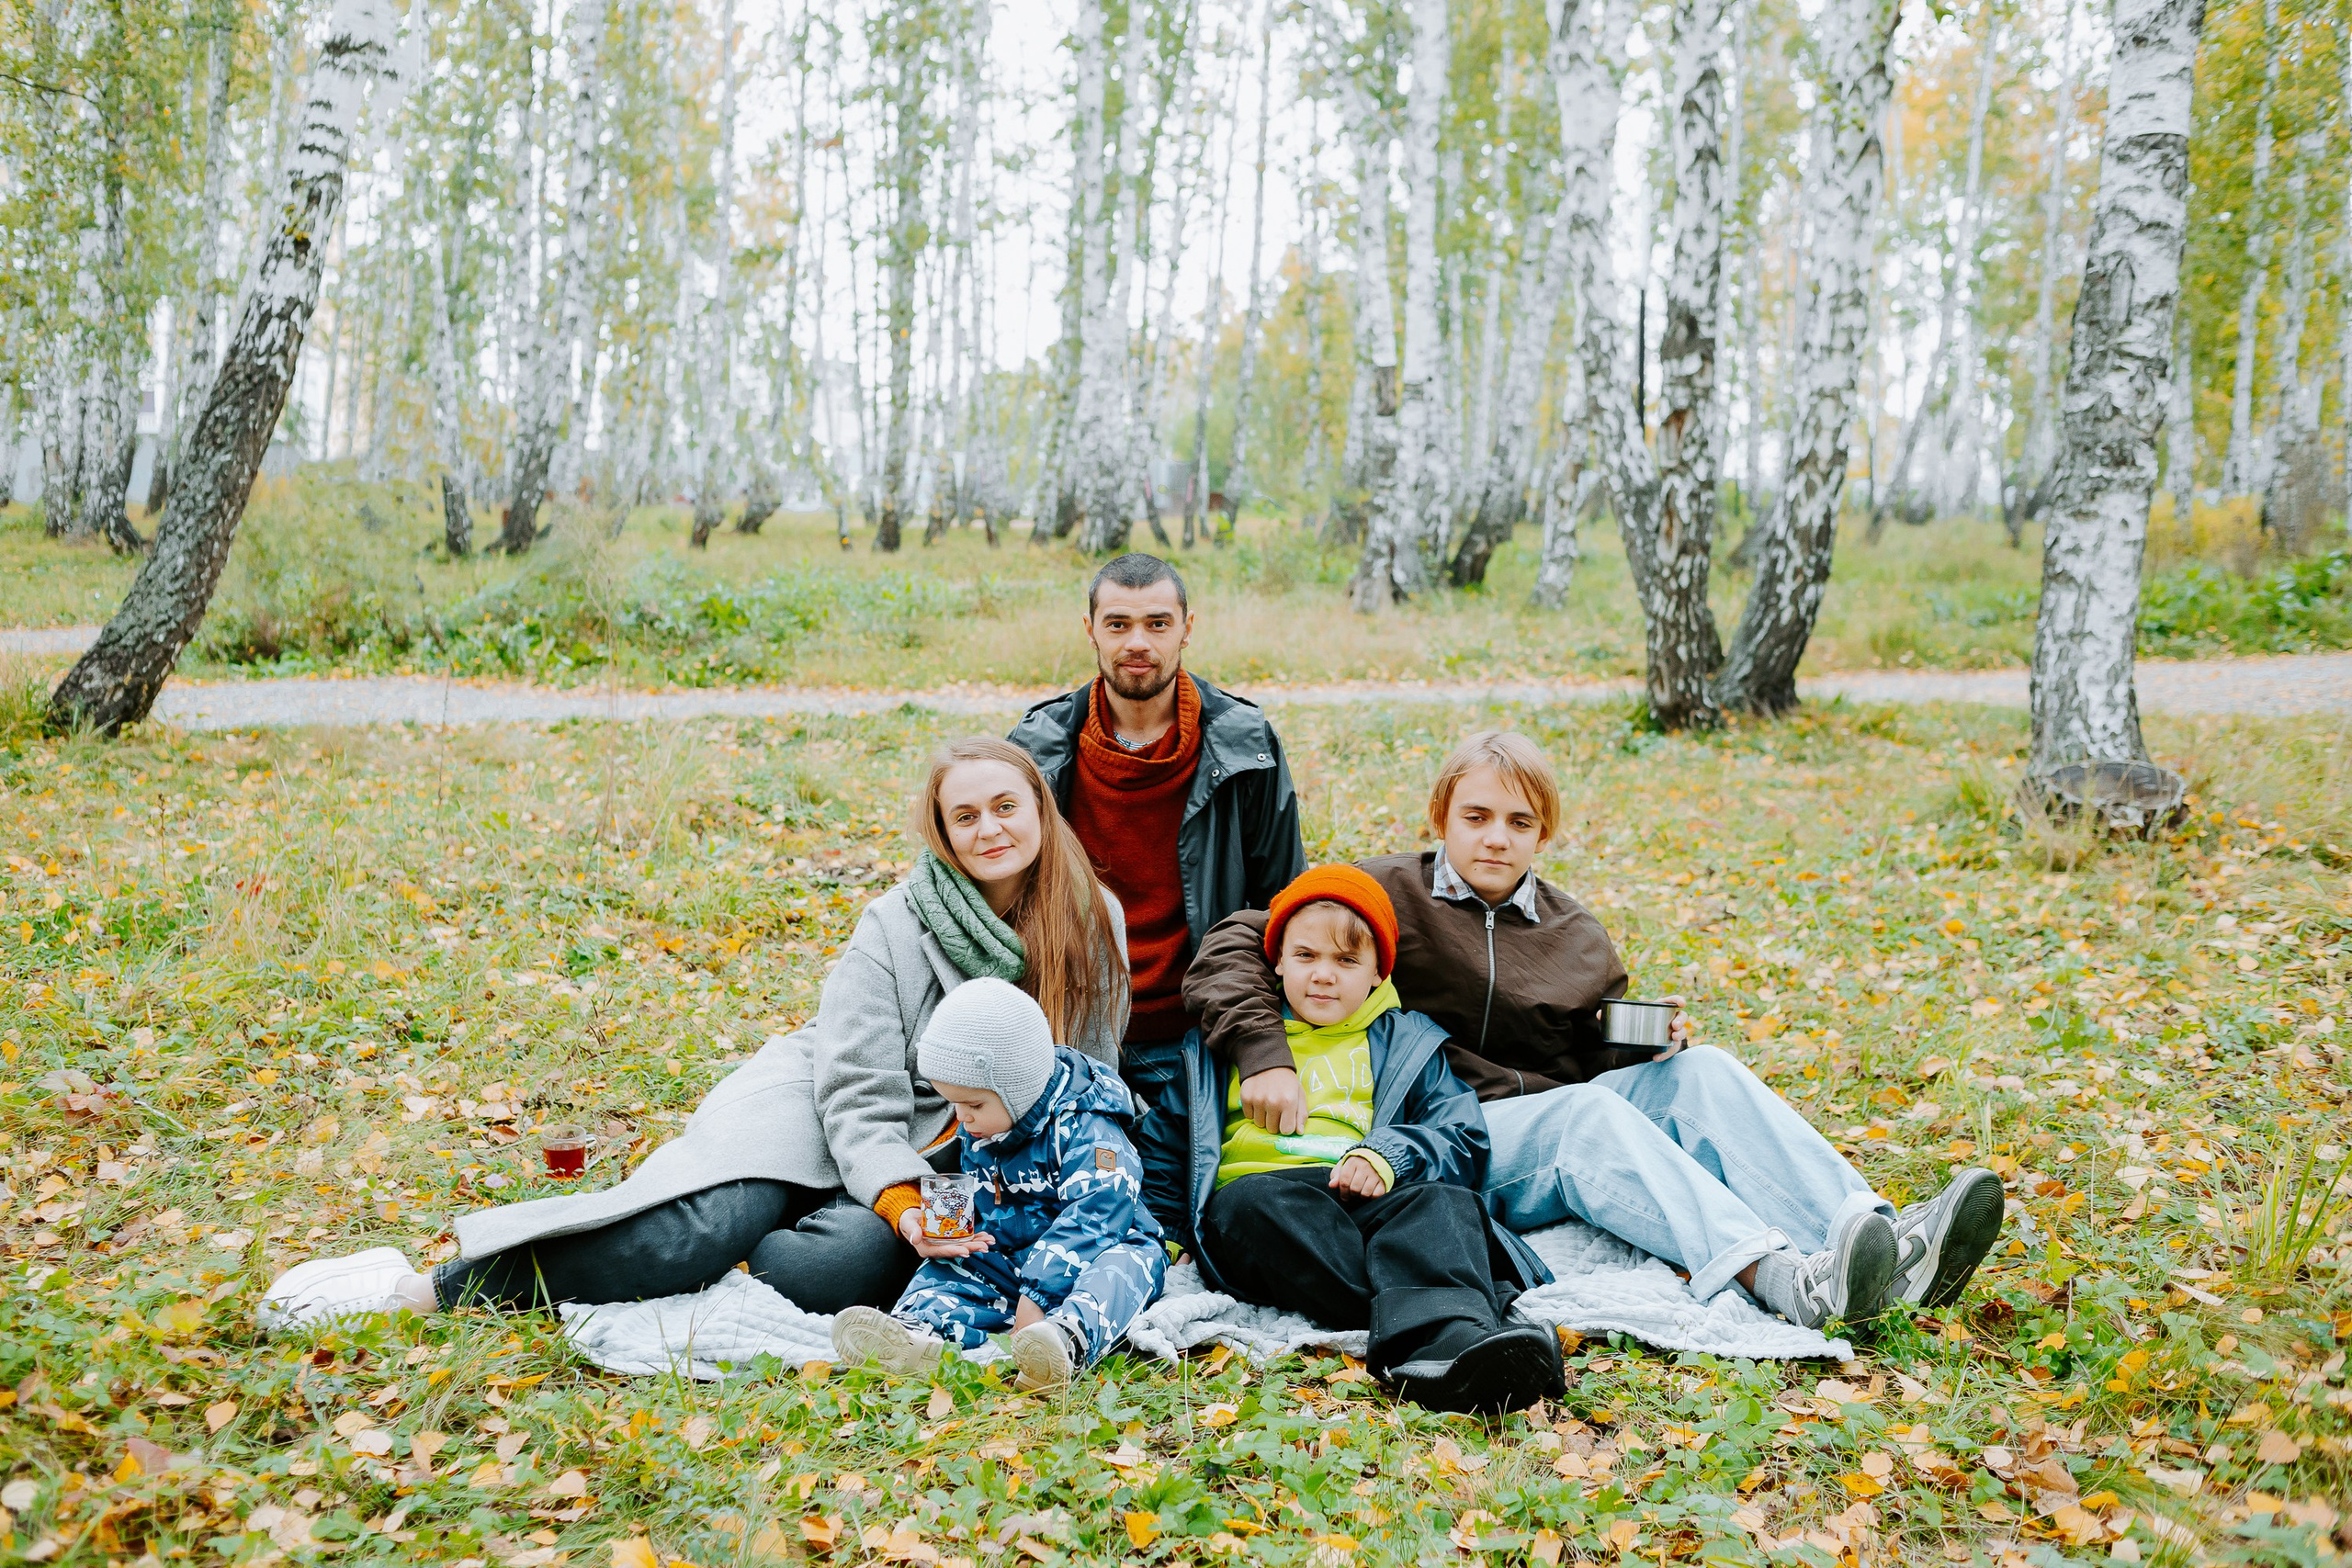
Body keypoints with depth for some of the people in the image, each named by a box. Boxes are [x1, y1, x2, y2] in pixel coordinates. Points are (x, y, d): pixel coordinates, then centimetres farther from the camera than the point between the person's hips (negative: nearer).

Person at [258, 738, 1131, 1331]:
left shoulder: (1094, 923, -2)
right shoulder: (896, 926, -9)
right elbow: (857, 1095, -14)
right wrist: (902, 1202, -30)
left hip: (952, 1164, 2)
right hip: (813, 1109, -2)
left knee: (836, 1266, -33)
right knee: (712, 1225, -33)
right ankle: (430, 1286, -23)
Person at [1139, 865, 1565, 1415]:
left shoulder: (1406, 1044, 25)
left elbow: (1463, 1139, 12)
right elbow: (1166, 1142, 29)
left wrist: (1388, 1154, -10)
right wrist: (1162, 1234, 13)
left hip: (1371, 1195, 0)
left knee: (1442, 1201, -34)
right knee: (1263, 1202, -37)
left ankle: (1450, 1338, -65)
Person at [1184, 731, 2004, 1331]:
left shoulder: (1576, 936, 18)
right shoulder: (1391, 897, 2)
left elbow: (1599, 1062, 22)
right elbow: (1233, 950, -6)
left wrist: (1648, 1046, -1)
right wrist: (1265, 1057, -22)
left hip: (1571, 1116, 5)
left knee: (1701, 1072, -20)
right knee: (1585, 1110, -34)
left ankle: (1887, 1241, -39)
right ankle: (1784, 1280, -54)